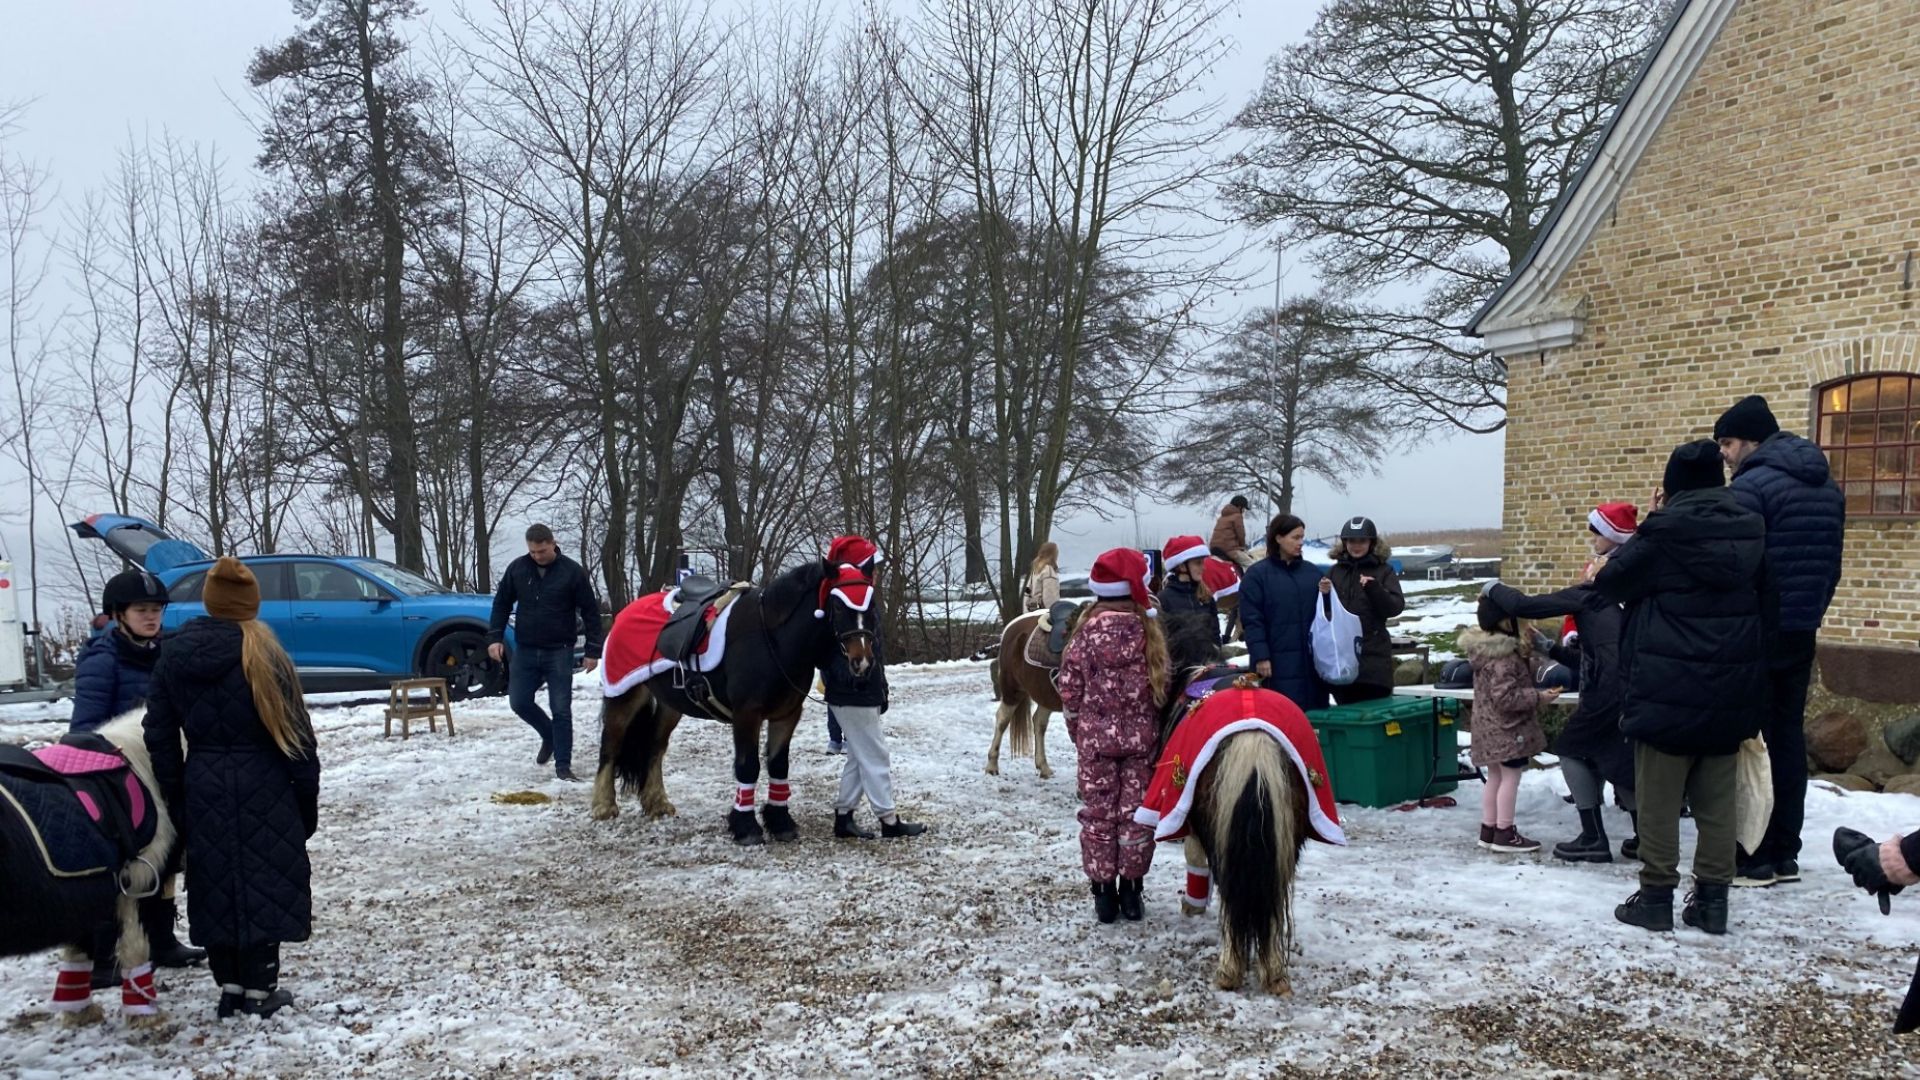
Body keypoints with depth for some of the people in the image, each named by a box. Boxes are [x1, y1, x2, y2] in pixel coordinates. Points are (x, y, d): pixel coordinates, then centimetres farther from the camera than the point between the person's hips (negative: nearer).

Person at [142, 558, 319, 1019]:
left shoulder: (173, 655, 3)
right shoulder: (262, 654, -10)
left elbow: (160, 736, 5)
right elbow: (294, 732, -9)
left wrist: (173, 799, 11)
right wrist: (307, 797, 0)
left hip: (203, 790, 4)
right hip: (262, 790, -4)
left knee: (216, 884, 12)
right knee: (263, 882, 4)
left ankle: (229, 987, 19)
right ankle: (259, 990, 8)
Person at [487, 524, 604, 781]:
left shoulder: (572, 572, -9)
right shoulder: (517, 568, 0)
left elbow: (590, 612, -5)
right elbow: (502, 604, 10)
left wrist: (593, 650, -8)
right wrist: (495, 637, 0)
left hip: (559, 652, -3)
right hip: (525, 651, 3)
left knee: (561, 709, -4)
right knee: (519, 702, 3)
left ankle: (563, 765, 3)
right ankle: (549, 736, 29)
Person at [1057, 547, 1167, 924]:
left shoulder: (1087, 633, -7)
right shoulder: (1149, 631, -6)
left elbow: (1070, 689, -4)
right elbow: (1162, 686, -3)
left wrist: (1078, 730, 9)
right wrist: (1153, 725, 11)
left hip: (1096, 738, 0)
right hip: (1141, 737, 0)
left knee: (1098, 812, 8)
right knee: (1136, 811, 8)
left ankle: (1103, 891, 11)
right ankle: (1131, 889, 14)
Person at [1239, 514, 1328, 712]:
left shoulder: (1312, 571, 13)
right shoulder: (1257, 574, -3)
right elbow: (1252, 620, -8)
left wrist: (1327, 595, -1)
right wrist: (1260, 657, -15)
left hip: (1313, 659, 5)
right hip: (1279, 662, -5)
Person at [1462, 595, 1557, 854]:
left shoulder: (1483, 649, 7)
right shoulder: (1504, 655, -23)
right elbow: (1505, 696, -26)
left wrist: (1525, 654, 11)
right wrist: (1538, 696, -21)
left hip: (1489, 725, 10)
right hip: (1507, 727, -10)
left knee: (1495, 776, 16)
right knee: (1510, 776, -2)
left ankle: (1488, 829, 21)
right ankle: (1504, 833, 3)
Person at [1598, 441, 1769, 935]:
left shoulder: (1664, 533, -14)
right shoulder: (1750, 533, 3)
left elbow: (1610, 581, -2)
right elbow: (1765, 606, 14)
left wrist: (1652, 522, 9)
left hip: (1668, 689, -5)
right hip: (1730, 688, 5)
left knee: (1659, 798, 4)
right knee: (1716, 799, 13)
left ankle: (1656, 896, 9)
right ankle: (1712, 898, 17)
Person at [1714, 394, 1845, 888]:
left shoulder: (1752, 485, -14)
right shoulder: (1827, 487, 13)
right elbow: (1831, 567, 17)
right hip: (1801, 633, 8)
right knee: (1788, 738, 11)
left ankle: (1753, 858, 1)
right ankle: (1785, 853, 15)